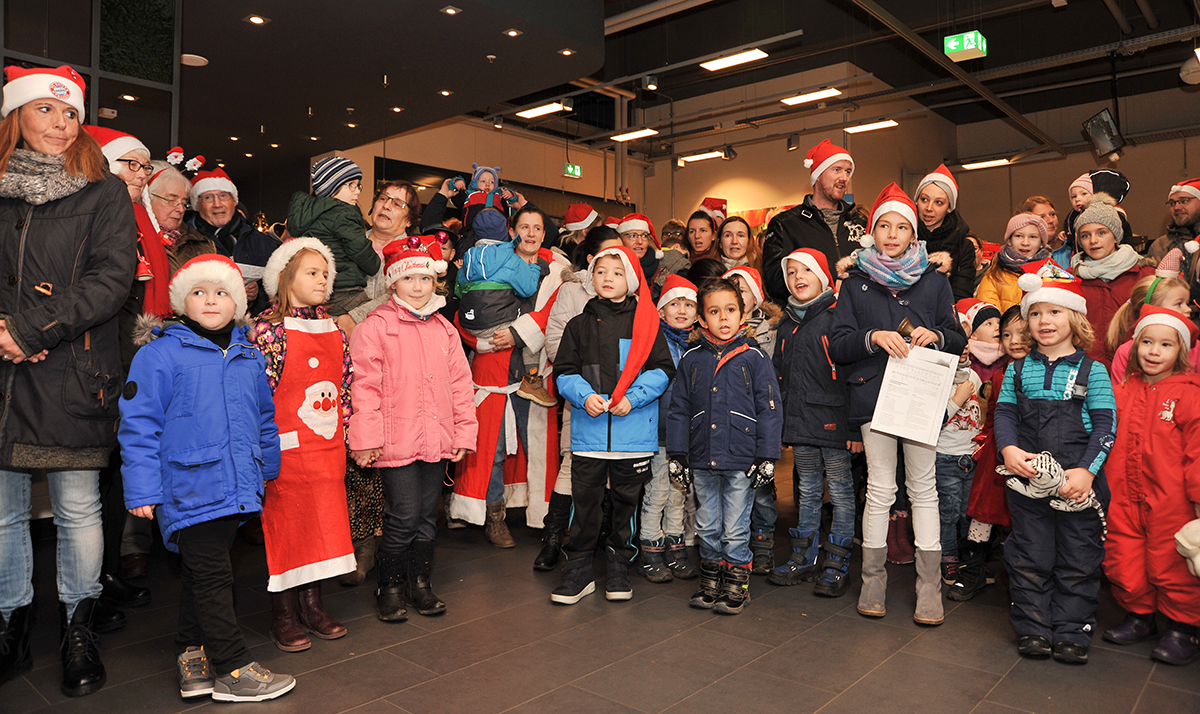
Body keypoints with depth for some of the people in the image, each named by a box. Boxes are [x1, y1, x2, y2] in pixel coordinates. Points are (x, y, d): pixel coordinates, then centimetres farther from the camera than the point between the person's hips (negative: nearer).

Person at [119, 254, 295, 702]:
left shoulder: (249, 356, 11)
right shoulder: (161, 353, -6)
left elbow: (264, 418, 20)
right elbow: (139, 425, -7)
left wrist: (269, 470, 23)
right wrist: (142, 489, -10)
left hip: (235, 490, 6)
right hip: (189, 491, -5)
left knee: (202, 573, 17)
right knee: (211, 576, 0)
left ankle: (193, 658, 30)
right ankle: (233, 670, 11)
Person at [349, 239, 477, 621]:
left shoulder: (444, 329, 12)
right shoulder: (375, 327, -4)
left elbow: (460, 384, 14)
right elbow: (364, 386, -8)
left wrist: (464, 431, 10)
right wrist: (365, 439, -12)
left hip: (437, 440, 5)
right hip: (397, 442, -5)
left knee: (427, 517, 13)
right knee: (404, 517, -3)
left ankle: (419, 582, 29)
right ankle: (389, 588, 17)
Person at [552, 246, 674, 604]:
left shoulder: (646, 323, 4)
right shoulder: (579, 325, 9)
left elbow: (662, 370, 0)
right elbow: (564, 373, 6)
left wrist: (632, 398, -13)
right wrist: (585, 396, -12)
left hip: (634, 430, 0)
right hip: (588, 430, 1)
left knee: (627, 500, 10)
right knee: (585, 501, 2)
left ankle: (619, 568, 27)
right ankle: (578, 570, 17)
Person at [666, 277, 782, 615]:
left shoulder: (754, 356, -3)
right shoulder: (691, 359, 5)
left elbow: (769, 409, -3)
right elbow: (679, 409, 10)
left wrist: (767, 457, -7)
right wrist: (678, 454, 6)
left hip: (741, 460, -3)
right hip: (703, 460, 3)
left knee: (735, 531, 6)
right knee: (707, 528, 15)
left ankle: (737, 587, 24)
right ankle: (710, 584, 31)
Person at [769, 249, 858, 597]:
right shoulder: (787, 324, 14)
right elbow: (778, 376, 20)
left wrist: (855, 425, -13)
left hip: (832, 421, -6)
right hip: (799, 422, 6)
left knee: (840, 490, 3)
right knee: (807, 490, 14)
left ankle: (837, 565, 13)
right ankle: (804, 559, 25)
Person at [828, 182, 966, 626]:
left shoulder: (934, 282, 13)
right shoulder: (856, 284, 10)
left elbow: (959, 340, 12)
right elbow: (837, 345, 2)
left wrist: (935, 335, -9)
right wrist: (873, 337, -15)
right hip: (874, 393, -1)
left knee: (923, 488, 2)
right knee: (879, 489, 1)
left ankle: (929, 586, 11)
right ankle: (873, 580, 13)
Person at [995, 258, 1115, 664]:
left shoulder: (1092, 371, -1)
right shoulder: (1018, 369, 6)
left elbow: (1106, 424, -5)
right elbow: (1004, 412, 6)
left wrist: (1087, 470, -16)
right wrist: (1008, 449, -13)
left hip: (1078, 482, -2)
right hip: (1027, 478, 2)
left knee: (1078, 560, 8)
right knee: (1029, 558, 9)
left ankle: (1072, 631, 21)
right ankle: (1033, 628, 21)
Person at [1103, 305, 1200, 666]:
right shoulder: (1122, 390, 7)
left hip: (1170, 500, -5)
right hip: (1123, 497, 5)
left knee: (1170, 564, 5)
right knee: (1122, 563, 12)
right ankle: (1140, 616, 32)